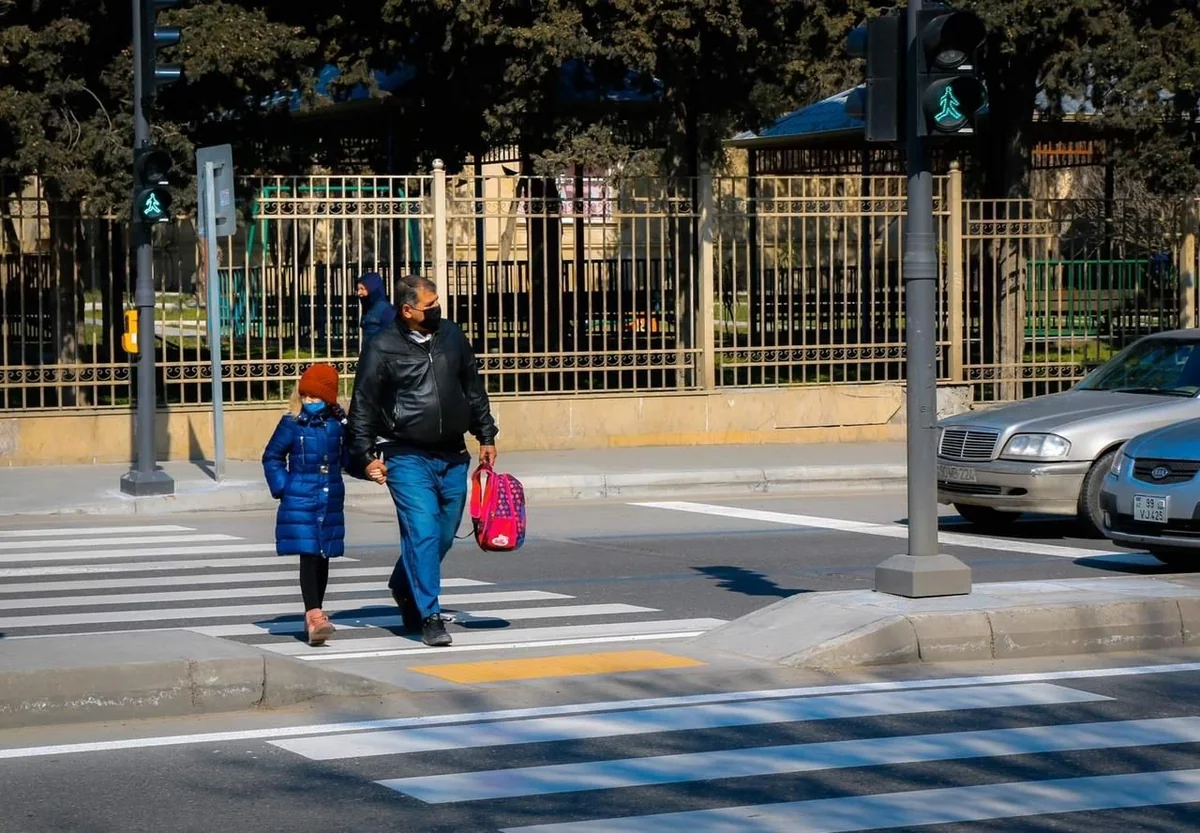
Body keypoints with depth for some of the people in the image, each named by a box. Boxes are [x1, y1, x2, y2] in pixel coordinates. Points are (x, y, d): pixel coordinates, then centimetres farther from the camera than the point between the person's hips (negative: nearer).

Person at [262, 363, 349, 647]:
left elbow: (349, 459, 12)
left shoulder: (340, 424, 2)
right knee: (308, 556, -12)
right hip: (300, 502, -3)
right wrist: (282, 488, -2)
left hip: (331, 502, 3)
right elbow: (272, 457, 7)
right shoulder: (292, 423, -3)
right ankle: (314, 616, -19)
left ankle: (314, 615, 24)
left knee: (322, 558, 12)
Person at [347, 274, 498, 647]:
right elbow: (363, 406, -1)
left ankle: (404, 587, 36)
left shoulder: (452, 336, 8)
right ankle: (429, 617, -7)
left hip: (453, 458, 5)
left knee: (444, 535, 11)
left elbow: (474, 389, 20)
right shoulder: (383, 348, -6)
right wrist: (366, 456, -5)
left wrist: (486, 435, 20)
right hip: (407, 458, -5)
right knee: (422, 533, -12)